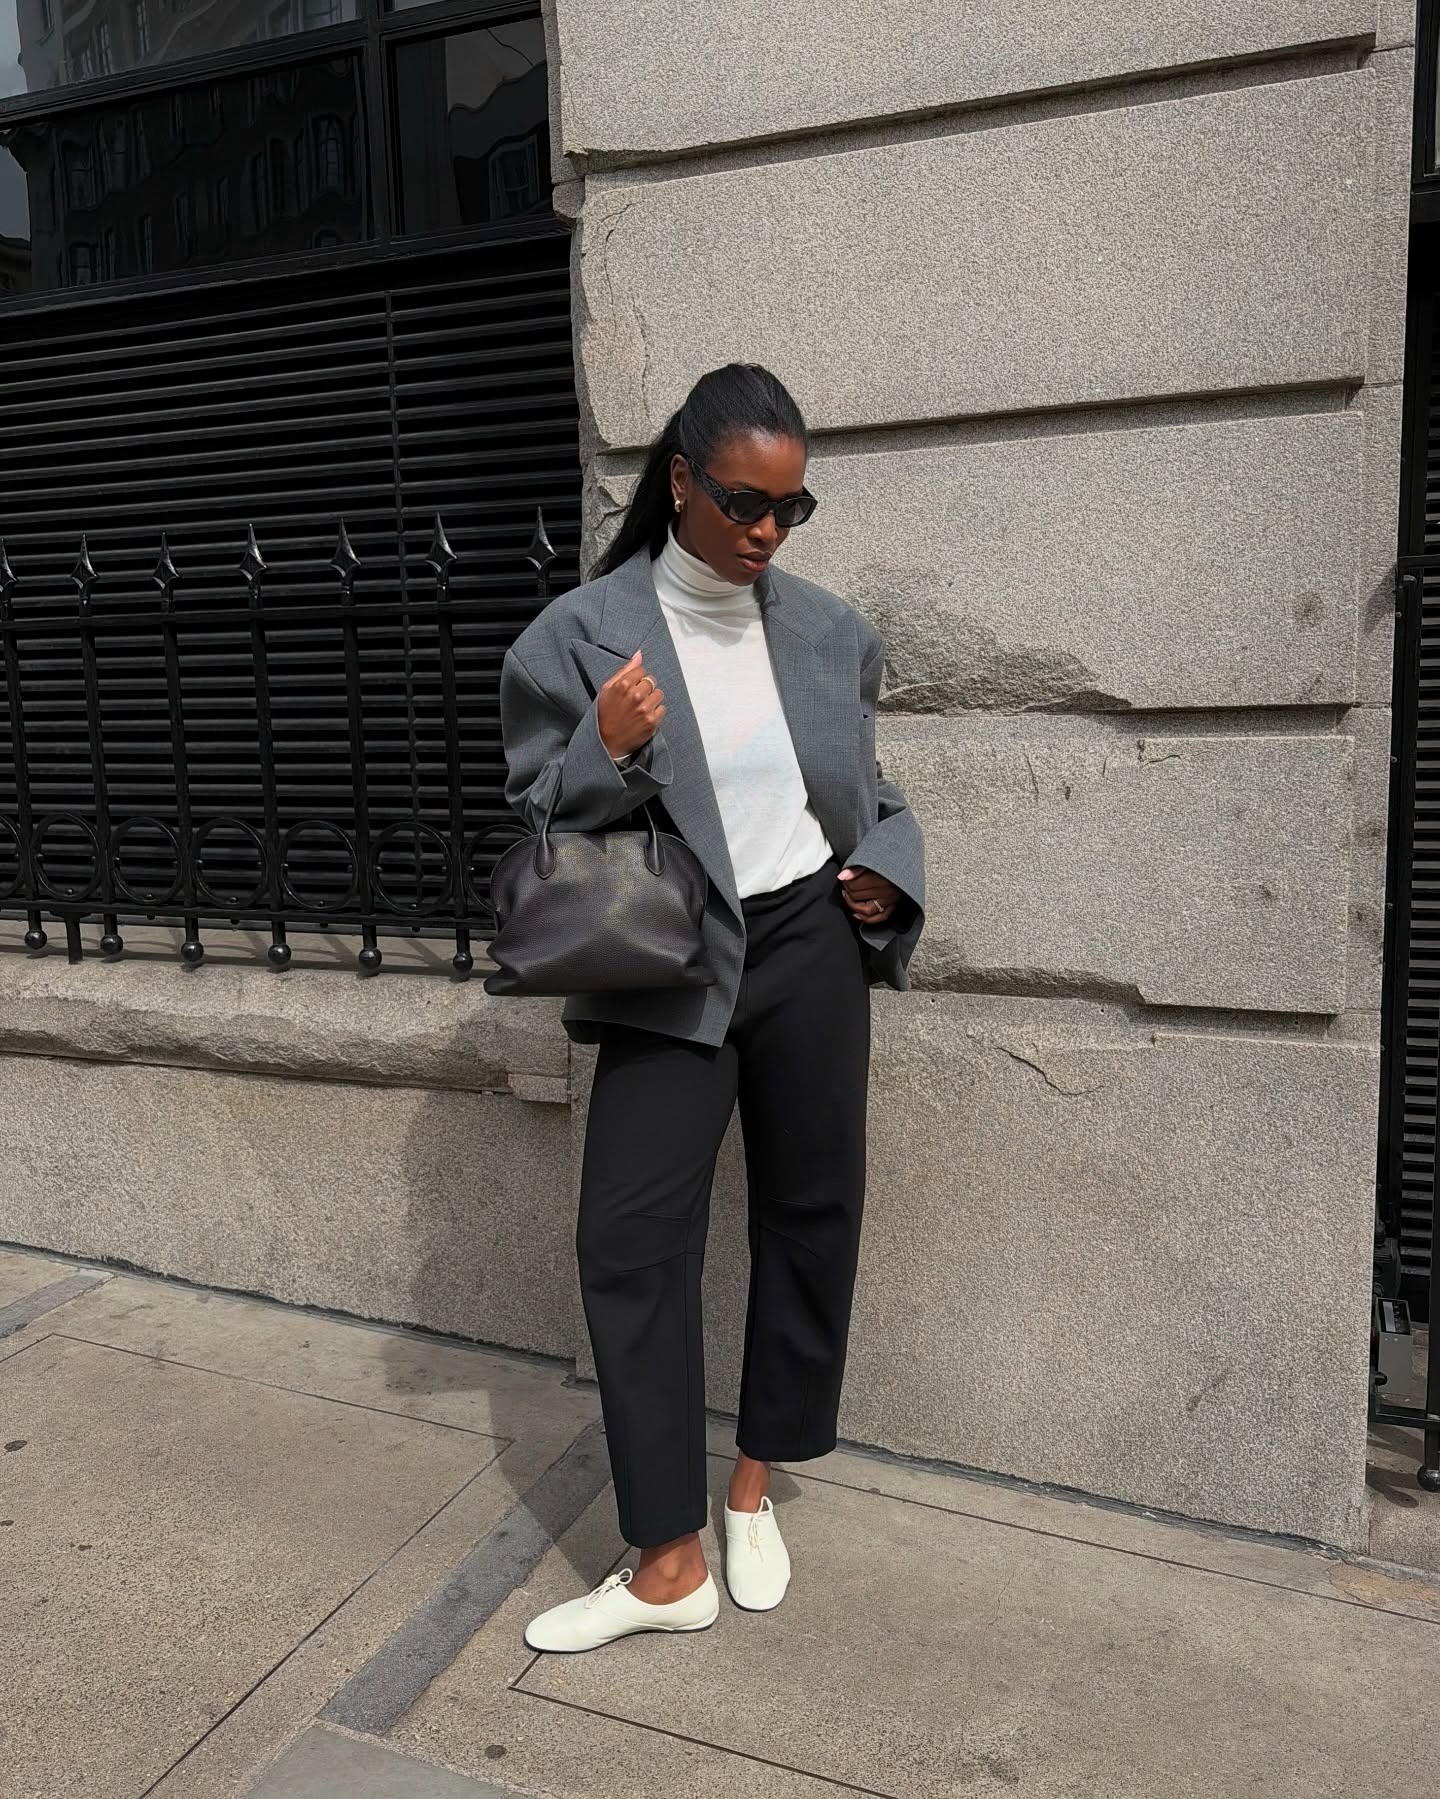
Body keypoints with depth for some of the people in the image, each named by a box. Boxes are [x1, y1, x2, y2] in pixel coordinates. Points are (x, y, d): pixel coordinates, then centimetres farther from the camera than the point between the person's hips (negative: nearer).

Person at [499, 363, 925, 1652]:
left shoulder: (828, 630, 4)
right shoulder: (584, 633, -5)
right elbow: (538, 823, -2)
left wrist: (890, 866, -1)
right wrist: (609, 753, -20)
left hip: (812, 947, 3)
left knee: (809, 1213, 9)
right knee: (630, 1238, -7)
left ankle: (753, 1491, 30)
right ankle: (669, 1564, 8)